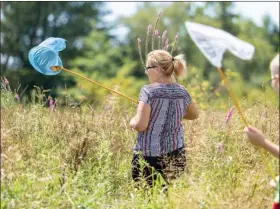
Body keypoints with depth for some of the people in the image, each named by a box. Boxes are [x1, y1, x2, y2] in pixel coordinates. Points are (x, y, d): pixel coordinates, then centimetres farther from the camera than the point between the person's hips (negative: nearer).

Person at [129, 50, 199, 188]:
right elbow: (194, 114, 23)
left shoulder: (148, 91, -12)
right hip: (176, 155, 5)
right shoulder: (182, 92, 5)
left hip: (149, 156, -5)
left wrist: (132, 122, 3)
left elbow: (140, 125, -17)